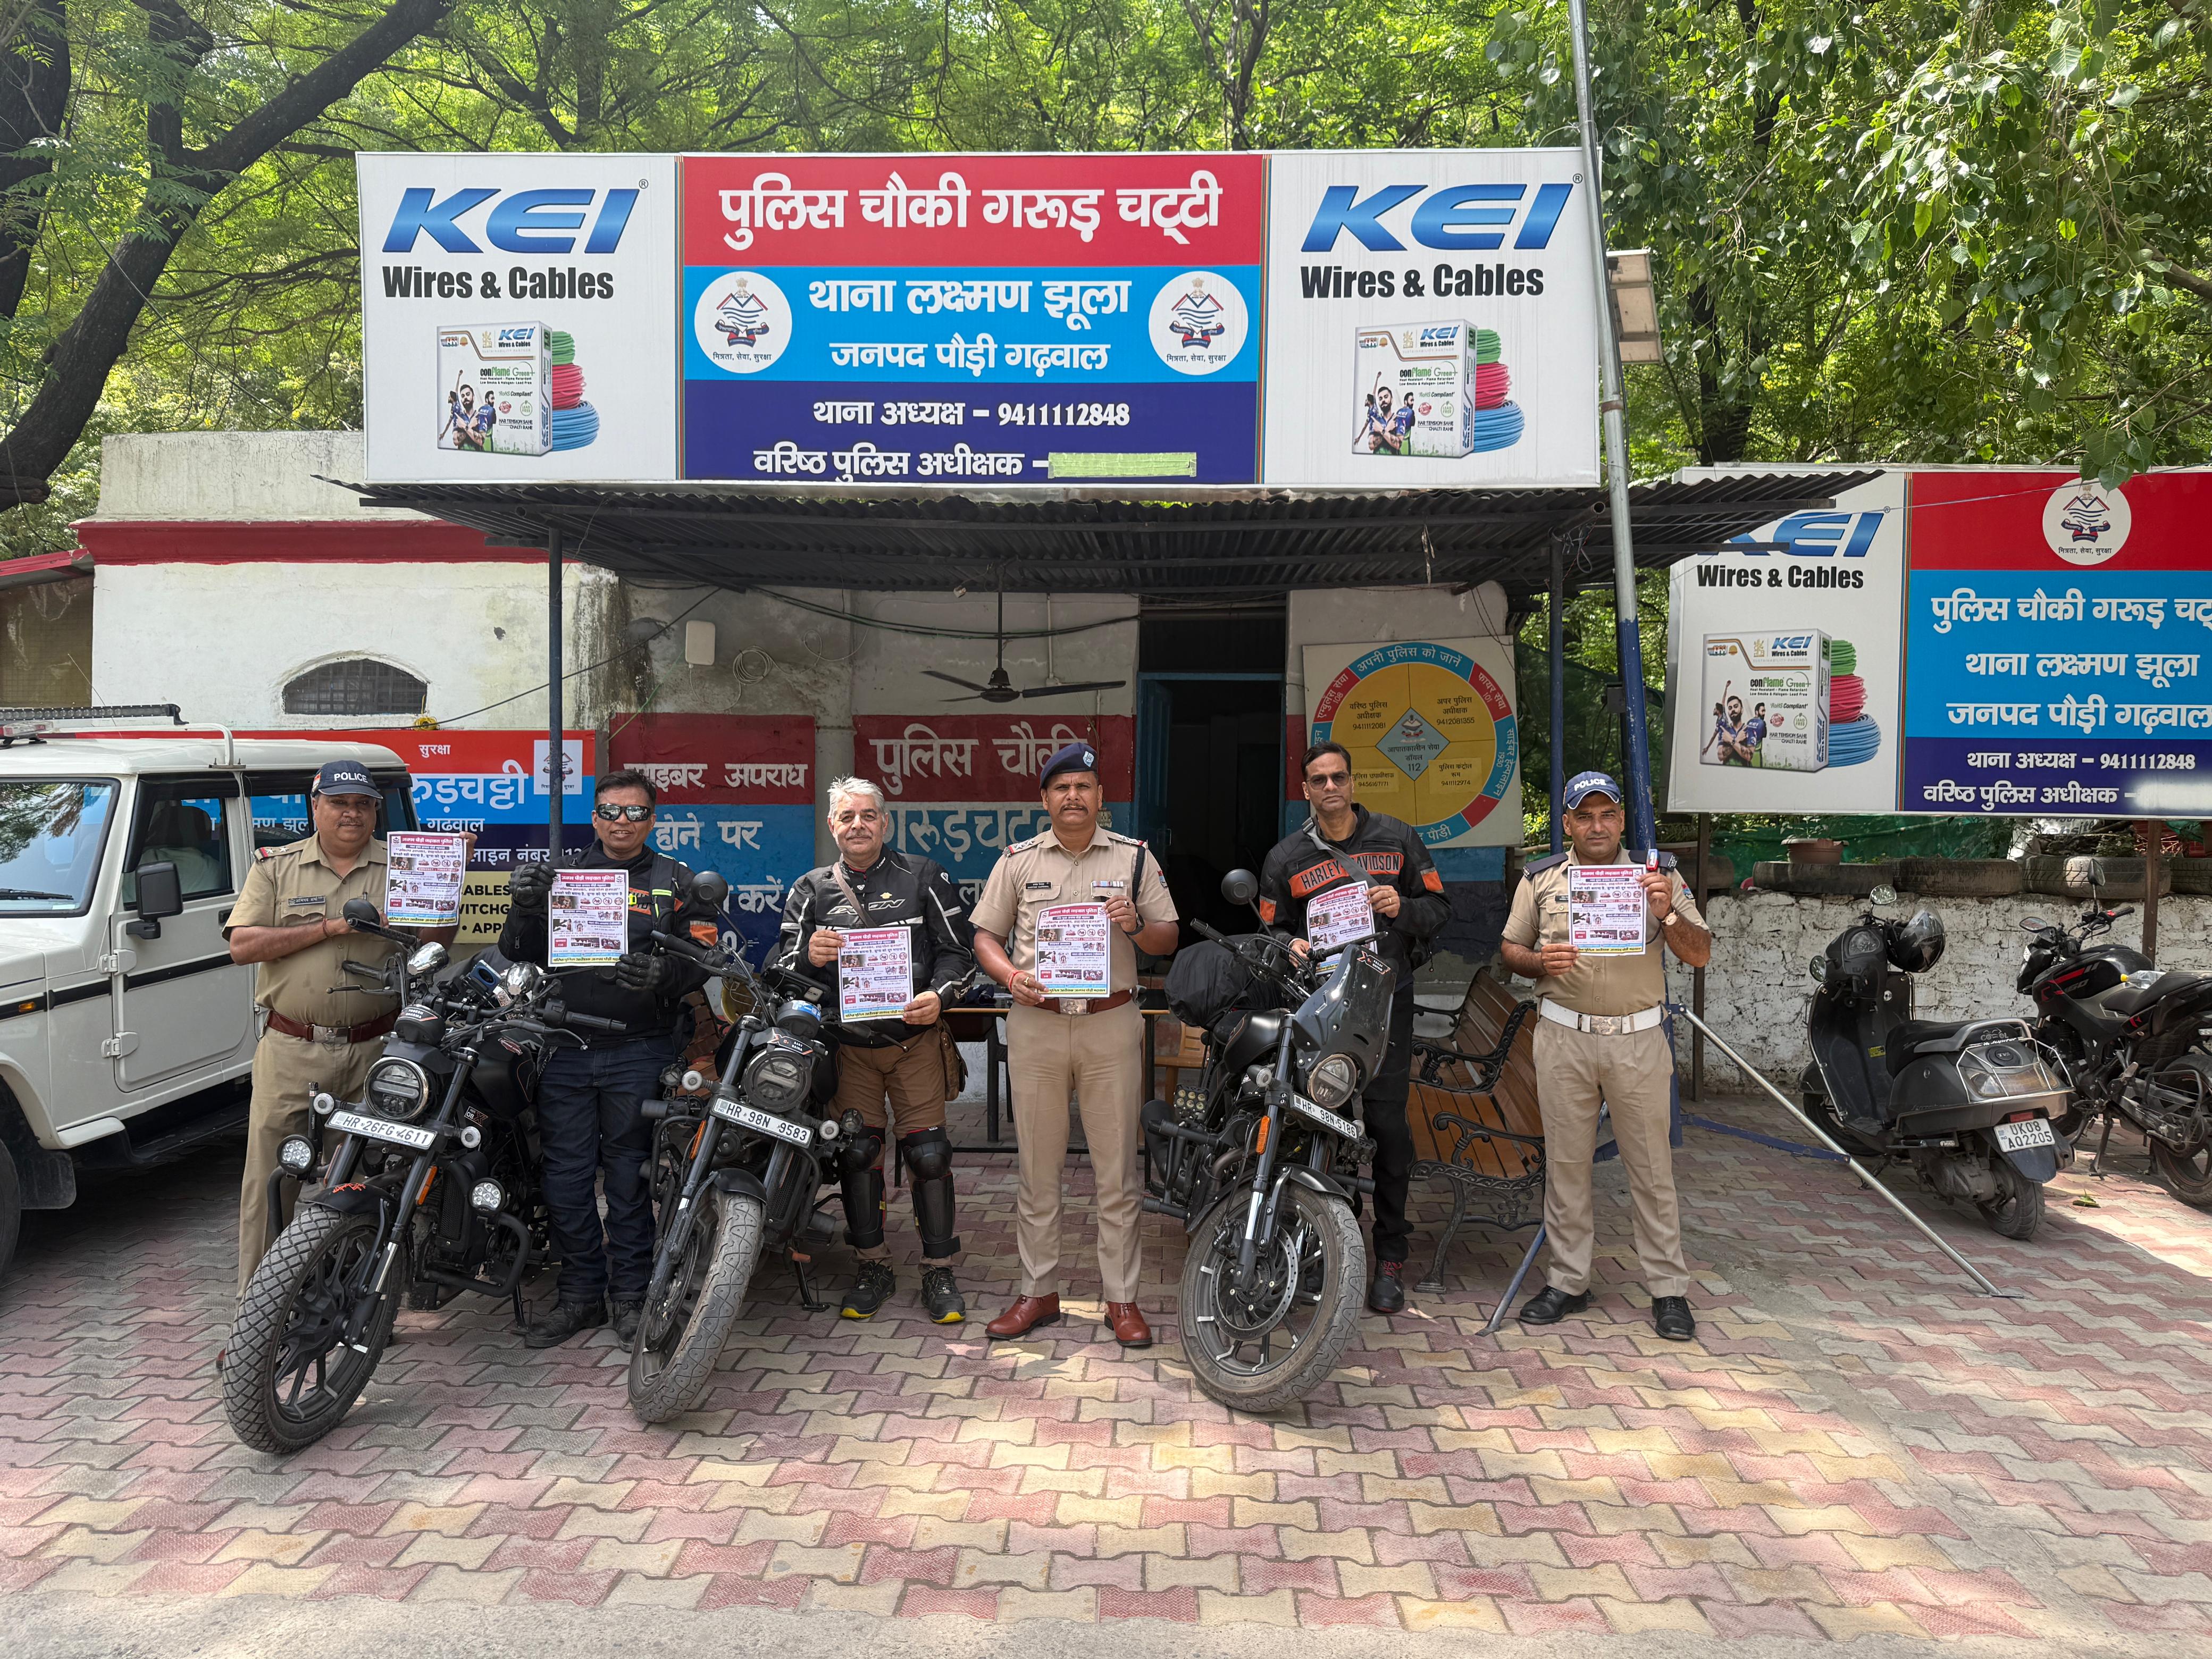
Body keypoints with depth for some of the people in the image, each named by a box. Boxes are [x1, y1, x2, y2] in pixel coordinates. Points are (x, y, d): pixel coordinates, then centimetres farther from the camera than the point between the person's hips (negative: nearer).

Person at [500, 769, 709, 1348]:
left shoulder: (677, 883, 8)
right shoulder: (561, 876, 14)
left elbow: (702, 962, 0)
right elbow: (520, 957, 8)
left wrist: (663, 974, -20)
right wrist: (526, 909, -11)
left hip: (639, 1052, -2)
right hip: (564, 1049, 2)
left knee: (629, 1178, 4)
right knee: (566, 1177, 6)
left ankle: (630, 1294, 16)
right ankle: (580, 1294, 20)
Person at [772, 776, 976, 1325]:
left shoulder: (924, 878, 3)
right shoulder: (811, 889, 8)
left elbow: (959, 946, 2)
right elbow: (782, 965, 7)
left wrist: (938, 994, -16)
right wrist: (810, 956, -16)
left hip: (915, 1037, -2)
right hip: (849, 1045, 2)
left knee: (928, 1152, -4)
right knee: (857, 1152, 4)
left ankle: (939, 1270, 9)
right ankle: (874, 1265, 20)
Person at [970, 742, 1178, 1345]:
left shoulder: (1134, 857, 7)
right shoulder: (1018, 860, 9)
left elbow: (1169, 938, 8)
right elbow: (986, 935, 10)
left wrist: (1136, 926, -13)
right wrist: (1011, 975, -10)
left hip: (1111, 1024, -1)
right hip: (1036, 1024, 1)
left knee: (1117, 1168, 3)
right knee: (1038, 1166, 8)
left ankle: (1122, 1298, 13)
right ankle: (1039, 1292, 19)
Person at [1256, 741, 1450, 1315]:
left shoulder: (1398, 839, 9)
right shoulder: (1285, 857, 10)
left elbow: (1439, 907, 11)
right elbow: (1273, 929, 13)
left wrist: (1402, 907, -10)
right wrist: (1291, 946, -9)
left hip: (1387, 998, -1)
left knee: (1387, 1125, -3)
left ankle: (1390, 1257, 7)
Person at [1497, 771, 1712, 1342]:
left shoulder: (1657, 874, 4)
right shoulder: (1540, 879, 7)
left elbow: (1700, 955, 0)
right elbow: (1511, 949, 10)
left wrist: (1668, 914, -18)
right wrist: (1541, 961, -11)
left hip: (1638, 1039, -1)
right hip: (1564, 1038, 1)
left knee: (1652, 1166, 3)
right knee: (1565, 1161, 7)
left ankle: (1669, 1289, 12)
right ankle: (1568, 1281, 18)